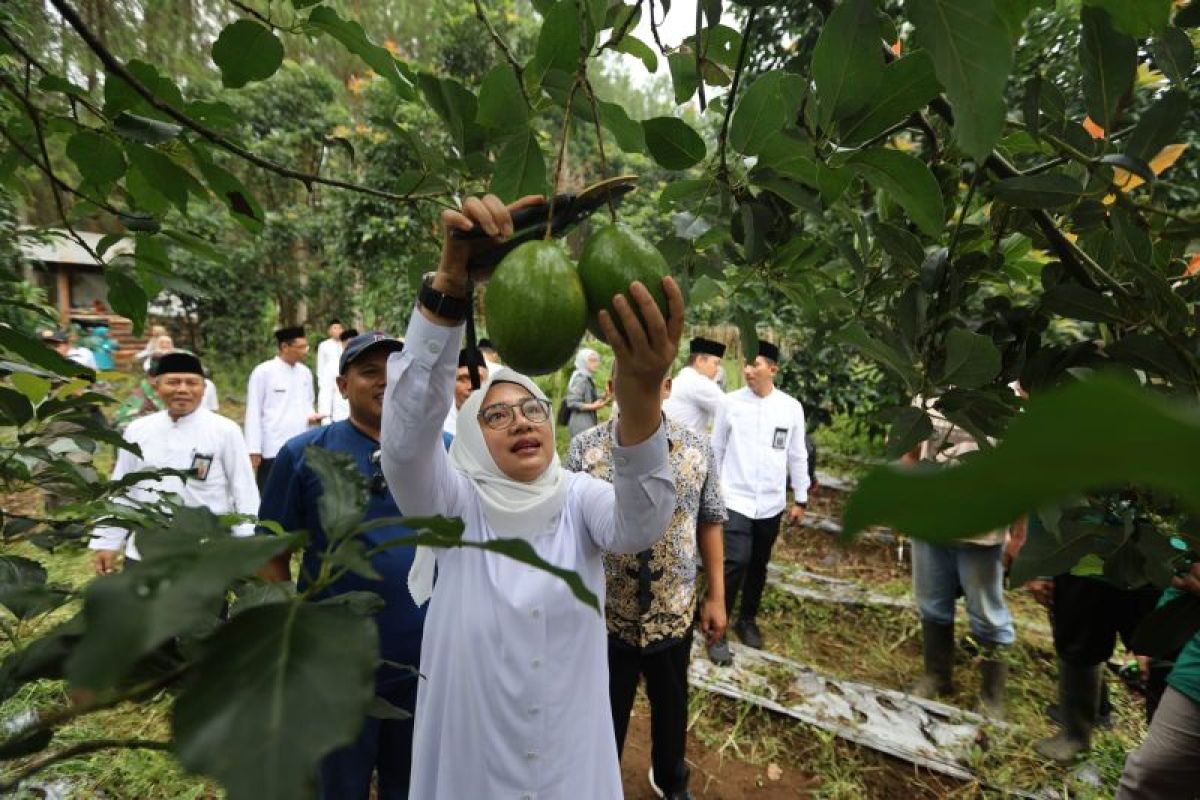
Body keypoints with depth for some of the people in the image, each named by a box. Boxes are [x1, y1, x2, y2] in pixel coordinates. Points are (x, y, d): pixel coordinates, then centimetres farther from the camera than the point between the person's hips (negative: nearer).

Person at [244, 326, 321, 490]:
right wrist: (254, 450, -8)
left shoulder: (305, 373, 8)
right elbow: (253, 413, -6)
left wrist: (311, 416, -6)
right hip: (273, 451, -5)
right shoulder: (263, 372, -8)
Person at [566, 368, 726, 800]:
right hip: (603, 614, -2)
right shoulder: (584, 448, -12)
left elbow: (709, 523, 2)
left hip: (674, 612, 2)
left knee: (672, 706, 25)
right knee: (605, 714, 19)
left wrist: (716, 596, 4)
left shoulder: (698, 449, -6)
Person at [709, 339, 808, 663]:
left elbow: (797, 456, 6)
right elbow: (716, 449, 2)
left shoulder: (791, 407, -2)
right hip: (735, 499, -2)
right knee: (735, 563, -10)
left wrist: (801, 498, 9)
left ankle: (747, 620, 37)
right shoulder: (730, 402, -6)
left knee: (758, 565, 16)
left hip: (771, 503, 3)